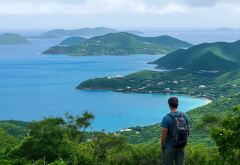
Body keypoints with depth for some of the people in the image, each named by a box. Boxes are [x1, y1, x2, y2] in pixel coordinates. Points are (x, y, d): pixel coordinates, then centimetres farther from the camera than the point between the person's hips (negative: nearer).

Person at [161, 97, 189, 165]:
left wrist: (162, 147, -3)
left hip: (170, 146, -5)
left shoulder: (166, 118, -18)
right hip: (181, 146, 5)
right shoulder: (184, 116, -2)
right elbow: (187, 131, 4)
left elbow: (164, 135, -16)